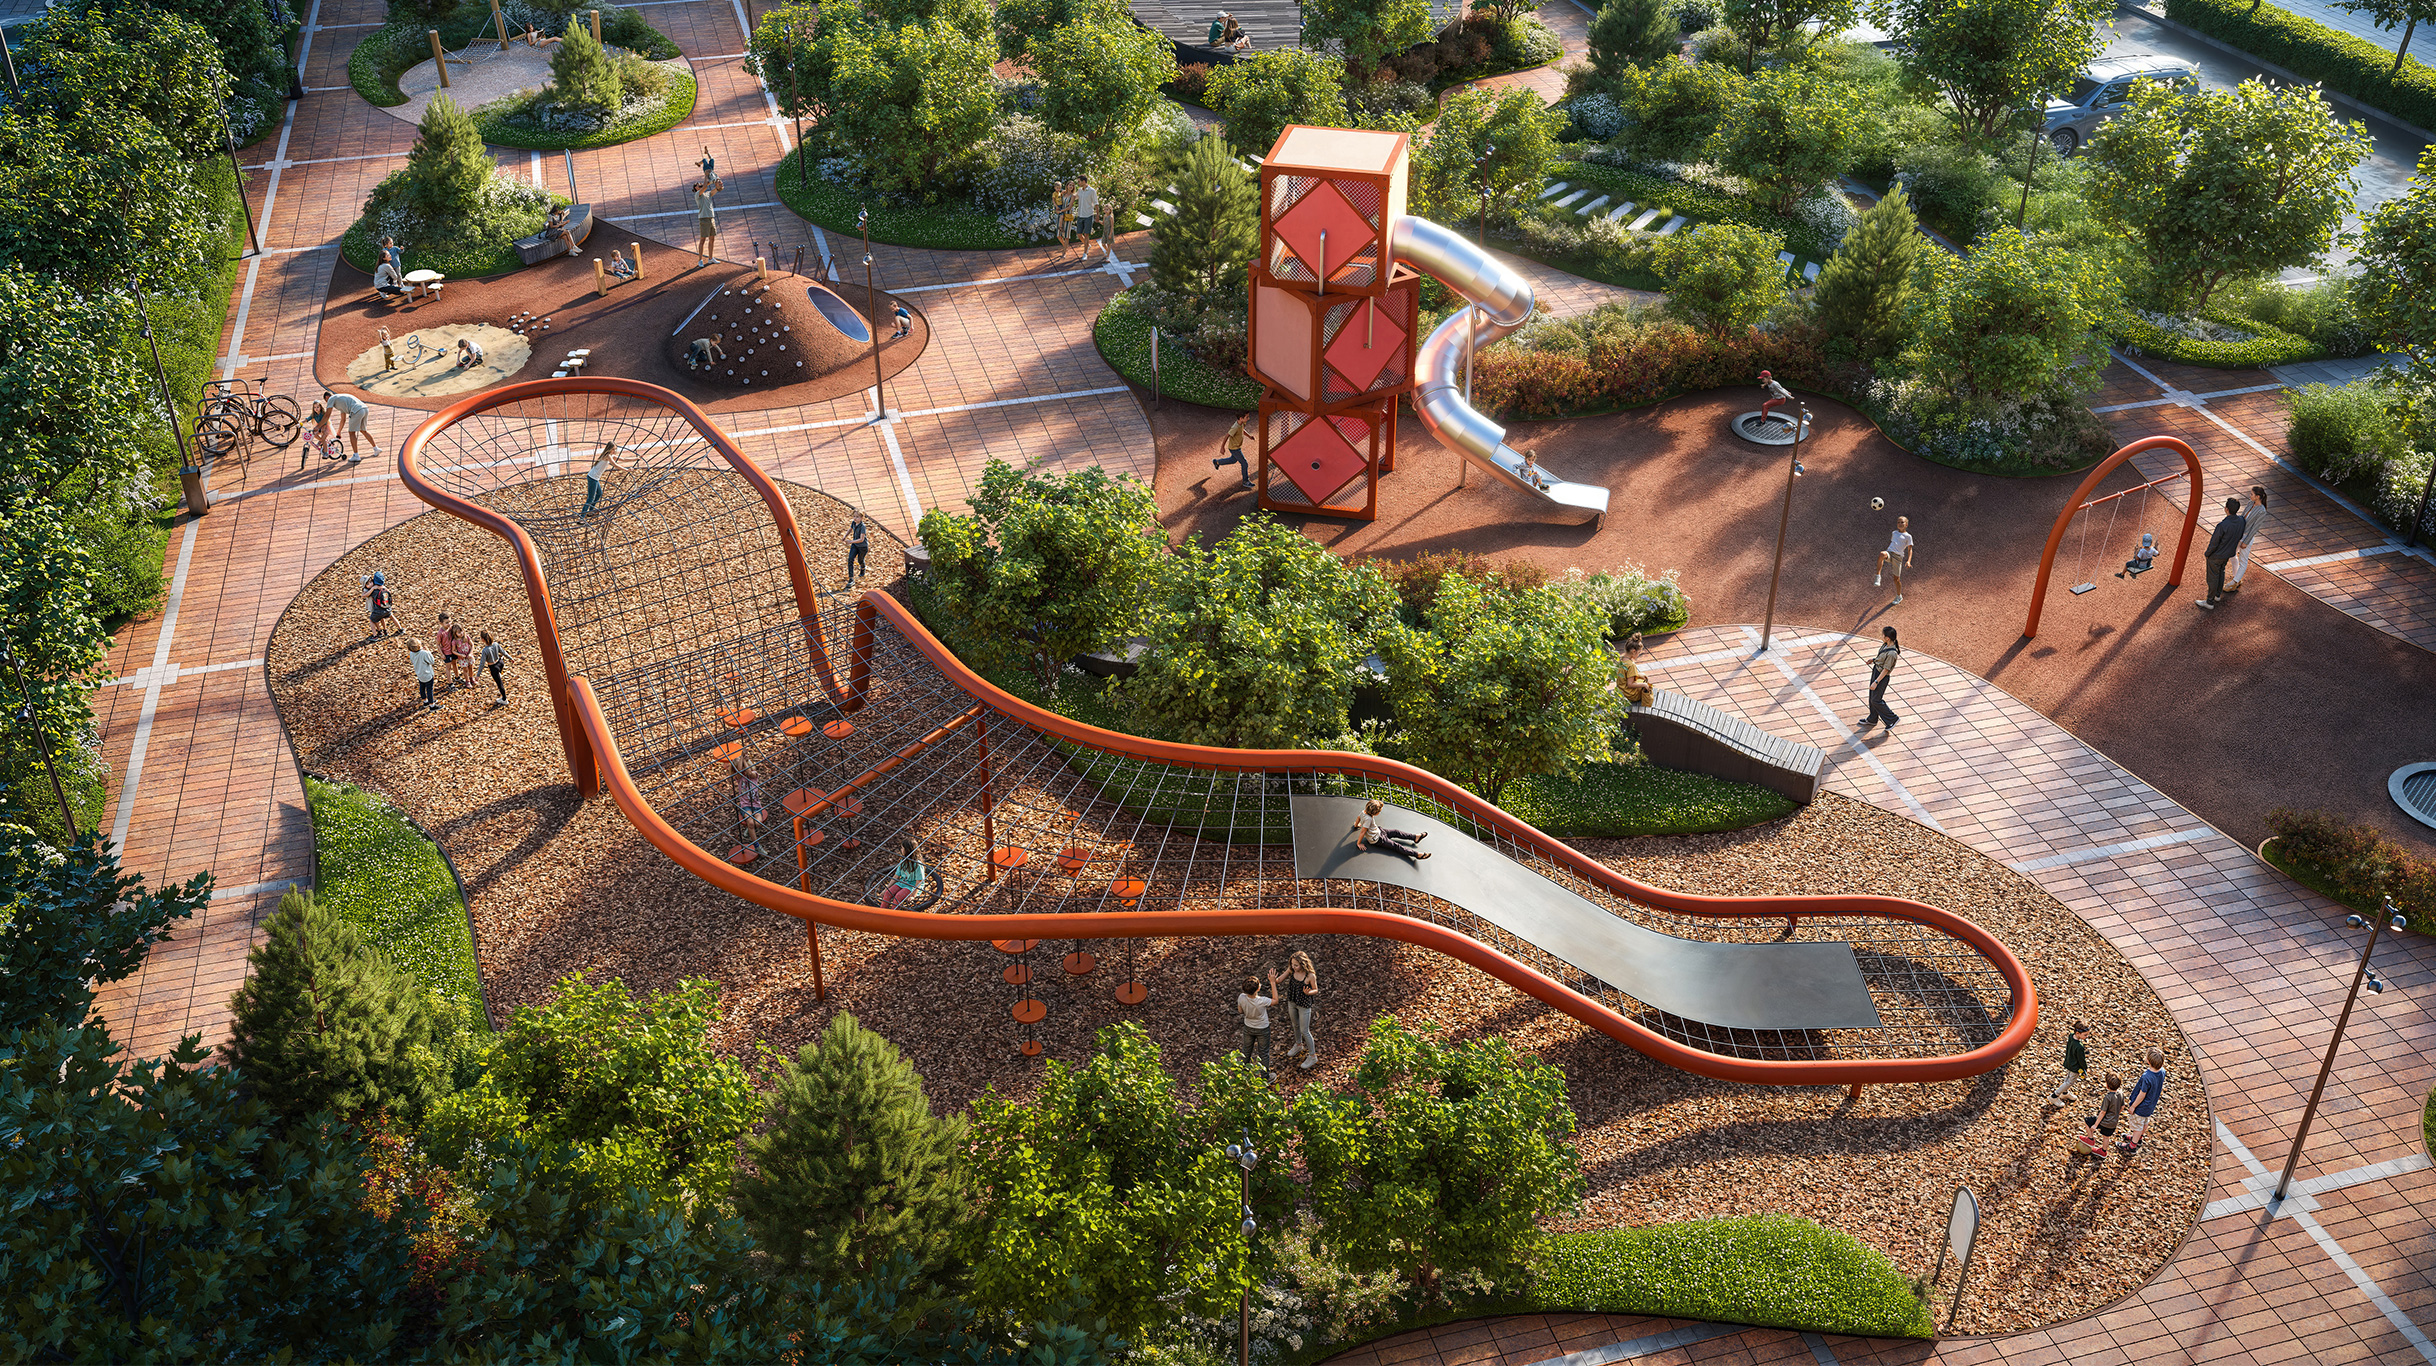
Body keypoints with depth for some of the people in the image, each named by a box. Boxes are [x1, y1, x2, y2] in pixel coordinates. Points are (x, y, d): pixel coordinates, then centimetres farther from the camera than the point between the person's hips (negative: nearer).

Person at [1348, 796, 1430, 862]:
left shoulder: (1364, 811, -8)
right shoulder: (1368, 819, -34)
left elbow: (1358, 818, 13)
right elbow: (1362, 832, -29)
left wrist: (1356, 825, 34)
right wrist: (1358, 843, -19)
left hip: (1378, 832, 9)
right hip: (1377, 840, -9)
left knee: (1396, 832, 9)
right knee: (1396, 846, -12)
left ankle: (1415, 837, 16)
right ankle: (1417, 854, -16)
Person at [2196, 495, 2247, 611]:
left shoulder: (2222, 526, -37)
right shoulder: (2242, 520, -15)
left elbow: (2214, 543, -26)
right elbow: (2239, 537, 3)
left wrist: (2207, 553, -7)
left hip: (2216, 555, -7)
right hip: (2228, 553, 7)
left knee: (2213, 577, 10)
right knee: (2221, 572, 29)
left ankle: (2210, 602, 25)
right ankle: (2218, 595, 48)